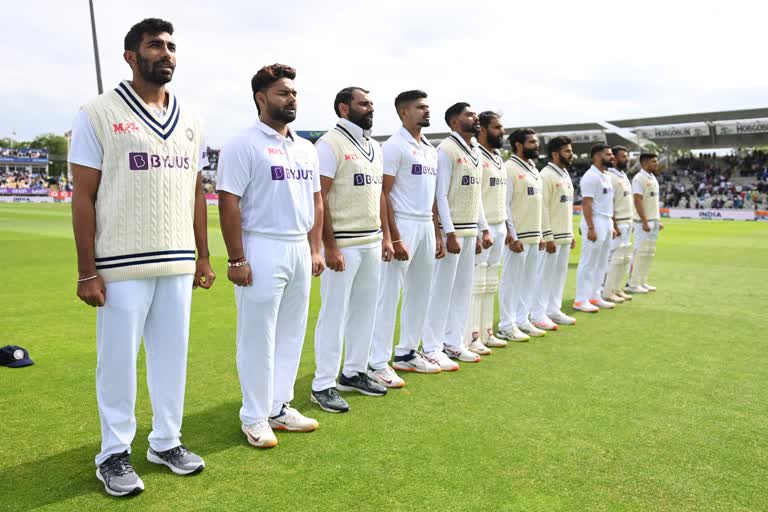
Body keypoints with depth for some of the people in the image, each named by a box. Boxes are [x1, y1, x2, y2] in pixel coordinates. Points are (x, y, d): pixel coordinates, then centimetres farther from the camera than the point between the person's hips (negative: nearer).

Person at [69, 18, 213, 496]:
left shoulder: (190, 120, 11)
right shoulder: (98, 114, -3)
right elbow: (84, 197, -6)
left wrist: (203, 256, 11)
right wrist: (87, 271, -10)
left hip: (178, 263, 5)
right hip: (122, 265, -4)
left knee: (172, 354, 11)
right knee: (119, 359, 5)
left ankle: (166, 441, 27)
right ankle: (115, 453, 22)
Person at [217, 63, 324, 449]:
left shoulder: (306, 148, 14)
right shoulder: (243, 144, -7)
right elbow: (228, 203, -12)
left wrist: (315, 249, 11)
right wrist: (236, 259, -16)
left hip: (299, 249, 7)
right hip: (262, 249, -7)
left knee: (291, 334, 13)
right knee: (258, 338, 1)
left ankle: (280, 406, 26)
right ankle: (254, 417, 15)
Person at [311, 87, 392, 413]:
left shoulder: (375, 147, 16)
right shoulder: (331, 144, -8)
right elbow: (319, 198, -14)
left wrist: (386, 236, 13)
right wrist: (329, 246, -18)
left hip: (372, 243, 8)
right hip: (343, 244, -8)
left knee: (365, 310, 14)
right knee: (334, 313, -2)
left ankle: (354, 373, 28)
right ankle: (323, 385, 9)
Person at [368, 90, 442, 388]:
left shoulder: (431, 149, 16)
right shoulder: (394, 146, -9)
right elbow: (383, 195, -14)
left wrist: (437, 234, 14)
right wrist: (394, 238, -19)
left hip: (427, 226, 9)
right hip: (403, 225, -8)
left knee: (420, 293, 13)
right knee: (390, 296, -6)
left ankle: (406, 353, 25)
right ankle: (377, 363, 1)